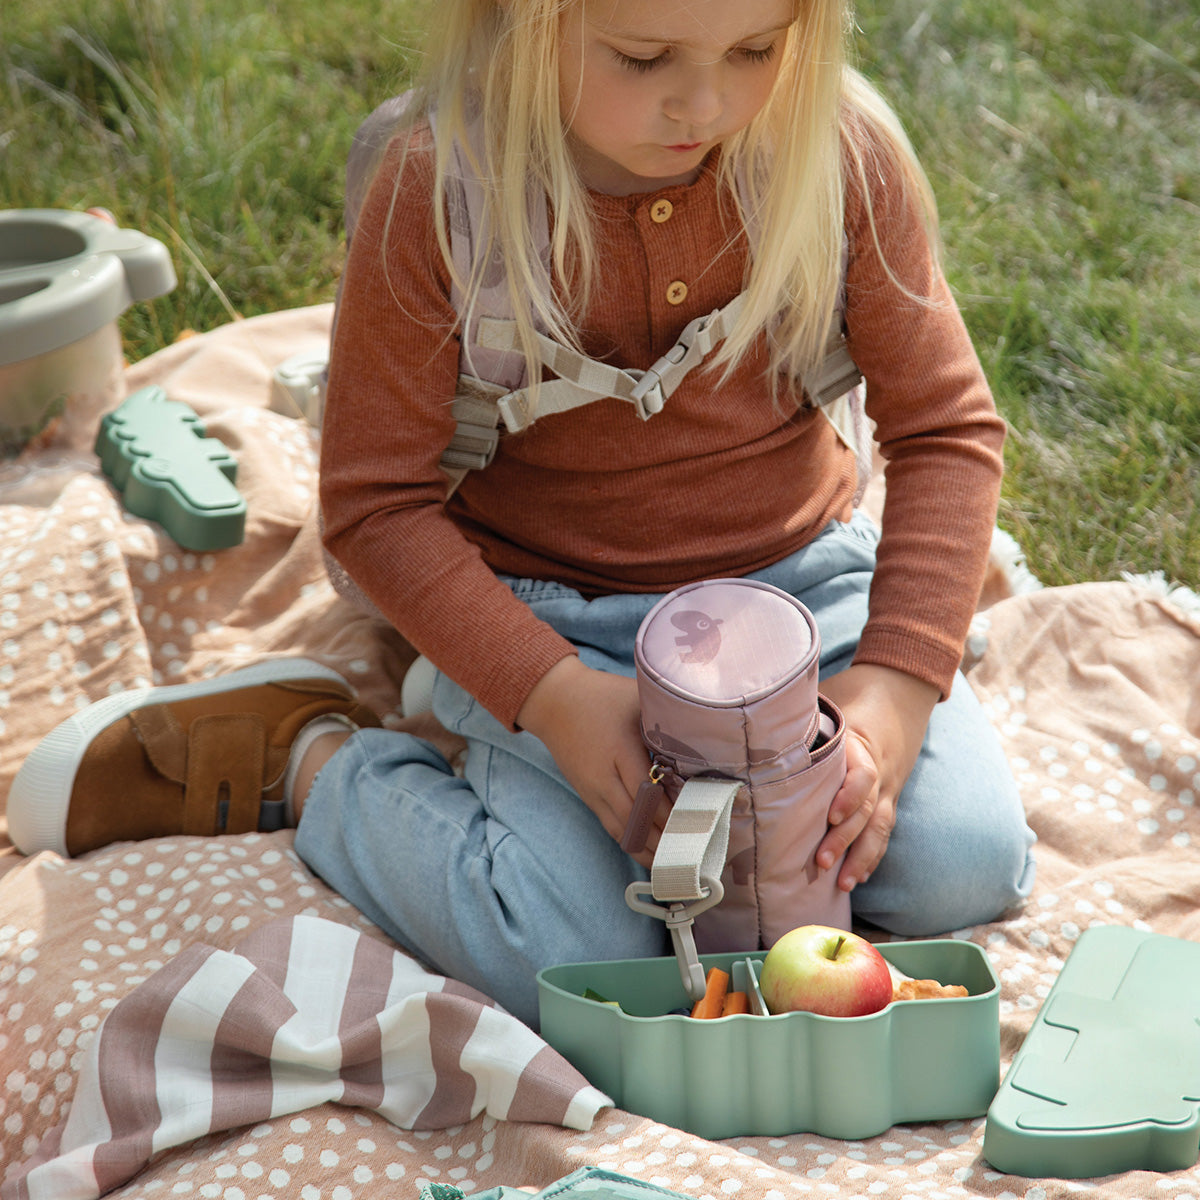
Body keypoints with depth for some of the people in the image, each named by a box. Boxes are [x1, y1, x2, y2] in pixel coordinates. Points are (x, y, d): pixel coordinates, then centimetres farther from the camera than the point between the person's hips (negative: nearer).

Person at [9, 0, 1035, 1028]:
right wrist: (552, 695, -25)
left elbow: (948, 428, -5)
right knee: (567, 964, -20)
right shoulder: (439, 192, -19)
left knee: (967, 869, -15)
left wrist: (899, 679, -19)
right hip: (556, 619, -3)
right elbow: (376, 503, -13)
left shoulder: (841, 153, -13)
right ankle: (302, 756, 6)